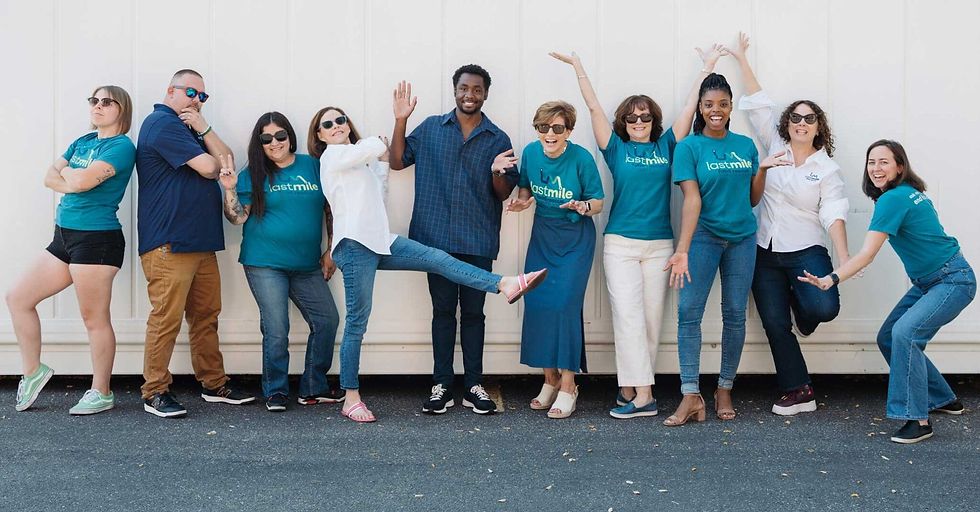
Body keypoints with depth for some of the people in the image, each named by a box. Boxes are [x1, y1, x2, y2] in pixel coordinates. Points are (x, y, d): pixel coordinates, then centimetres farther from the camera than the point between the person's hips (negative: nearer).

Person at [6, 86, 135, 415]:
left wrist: (66, 171, 0)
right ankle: (33, 371, 23)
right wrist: (75, 181, -10)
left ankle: (101, 393, 9)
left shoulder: (121, 146, -10)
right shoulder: (82, 142, 16)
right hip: (64, 238, 9)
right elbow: (50, 177, 8)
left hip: (96, 239, -9)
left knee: (94, 318, -3)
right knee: (17, 298, 10)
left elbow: (80, 181, -21)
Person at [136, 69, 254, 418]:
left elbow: (226, 162, 12)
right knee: (167, 318, -7)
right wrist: (212, 159, 10)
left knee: (206, 315, 11)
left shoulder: (188, 128, 24)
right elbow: (209, 167, -14)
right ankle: (155, 393, 0)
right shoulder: (162, 123, -7)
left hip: (202, 242, 10)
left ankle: (214, 385, 18)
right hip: (169, 243, -9)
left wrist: (204, 129, -2)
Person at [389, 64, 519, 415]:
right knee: (443, 311, 6)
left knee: (473, 312, 7)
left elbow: (504, 194, 3)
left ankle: (473, 385, 16)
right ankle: (442, 385, 13)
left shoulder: (498, 140, 5)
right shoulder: (431, 129, 7)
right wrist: (400, 122, -5)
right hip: (437, 236, 0)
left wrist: (497, 172, -18)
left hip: (479, 241, 0)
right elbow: (397, 161, 5)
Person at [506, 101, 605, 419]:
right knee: (536, 304, 0)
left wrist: (583, 207, -27)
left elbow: (598, 202, -7)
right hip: (542, 236, 5)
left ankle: (568, 387, -2)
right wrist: (522, 202, -7)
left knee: (564, 304, -13)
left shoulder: (581, 158, -15)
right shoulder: (531, 152, -3)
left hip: (575, 240, -4)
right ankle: (550, 379, 17)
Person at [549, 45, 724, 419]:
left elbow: (690, 108, 9)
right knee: (628, 317, -9)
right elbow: (594, 108, 5)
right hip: (620, 243, -2)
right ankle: (642, 395, -8)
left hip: (659, 244, 2)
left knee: (651, 319, 3)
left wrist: (706, 68, 10)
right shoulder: (617, 148, 6)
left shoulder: (666, 147, 9)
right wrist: (578, 67, 5)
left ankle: (630, 387, 10)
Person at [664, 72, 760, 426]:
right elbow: (692, 199, -12)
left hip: (741, 237, 4)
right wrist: (682, 249, -22)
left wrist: (762, 168, -3)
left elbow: (751, 198, 14)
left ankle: (725, 390, 18)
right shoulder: (689, 147, -2)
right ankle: (691, 396, -8)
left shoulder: (746, 145, 9)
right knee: (688, 311, -12)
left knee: (735, 314, 5)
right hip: (703, 235, -3)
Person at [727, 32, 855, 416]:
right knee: (775, 324, 1)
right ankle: (798, 393, 11)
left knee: (825, 307, -23)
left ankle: (801, 310, 15)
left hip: (806, 251, -3)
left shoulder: (827, 168, -1)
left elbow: (833, 214, -10)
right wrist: (742, 60, 9)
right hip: (765, 253, 3)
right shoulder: (774, 147, 7)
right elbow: (759, 105, 7)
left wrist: (845, 260, -22)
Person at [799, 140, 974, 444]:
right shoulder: (912, 192, 6)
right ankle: (943, 400, 24)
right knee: (888, 339, 8)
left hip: (954, 281, -10)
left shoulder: (893, 199, -21)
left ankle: (917, 420, -24)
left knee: (905, 332, -29)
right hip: (927, 282, 10)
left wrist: (831, 279, -38)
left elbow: (867, 255, -29)